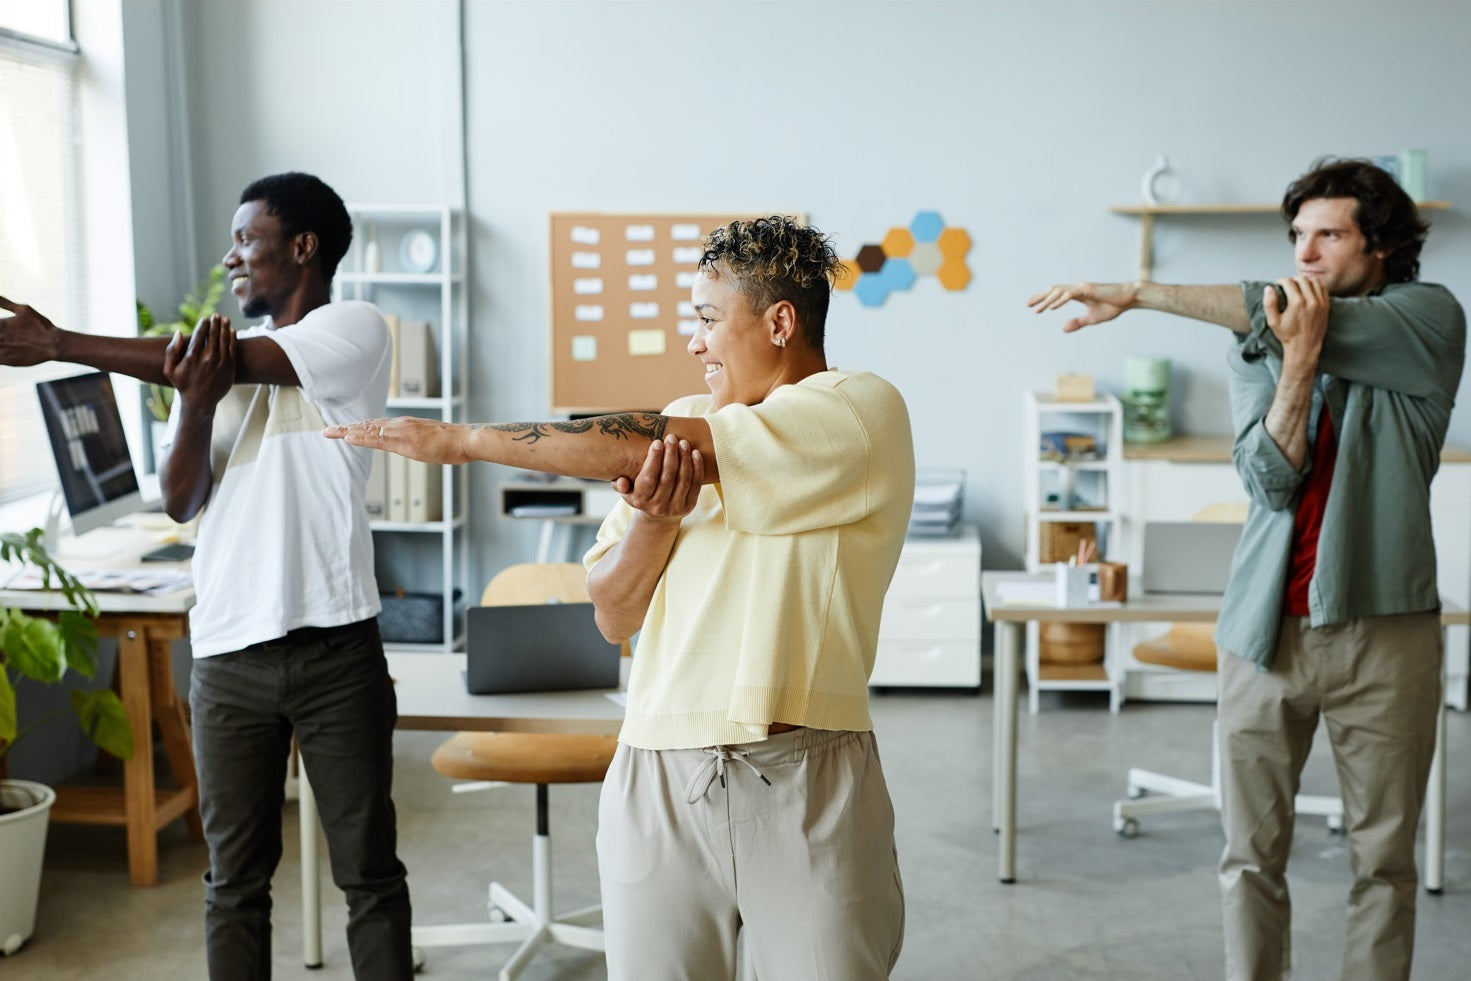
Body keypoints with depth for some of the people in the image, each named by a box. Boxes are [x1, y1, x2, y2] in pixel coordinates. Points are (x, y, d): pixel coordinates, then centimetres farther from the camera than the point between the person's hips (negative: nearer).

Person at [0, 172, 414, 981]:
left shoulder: (355, 330, -3)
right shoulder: (216, 356, 13)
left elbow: (235, 364, -16)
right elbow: (180, 502, 6)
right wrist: (195, 406, -15)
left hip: (334, 647, -5)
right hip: (227, 654, 5)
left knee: (367, 868, 5)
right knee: (234, 875, 9)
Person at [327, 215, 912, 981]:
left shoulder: (862, 410, -6)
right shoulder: (681, 426, 13)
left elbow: (641, 445, -13)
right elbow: (613, 616, 10)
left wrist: (463, 440, -7)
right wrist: (651, 517, -10)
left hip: (804, 779, -4)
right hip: (658, 777, 4)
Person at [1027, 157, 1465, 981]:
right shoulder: (1261, 347, 9)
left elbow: (1299, 317, -18)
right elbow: (1269, 478, -7)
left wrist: (1139, 294, -18)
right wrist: (1298, 360, -21)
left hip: (1384, 628, -2)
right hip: (1270, 627, 3)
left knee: (1385, 857, 7)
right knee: (1252, 852, 5)